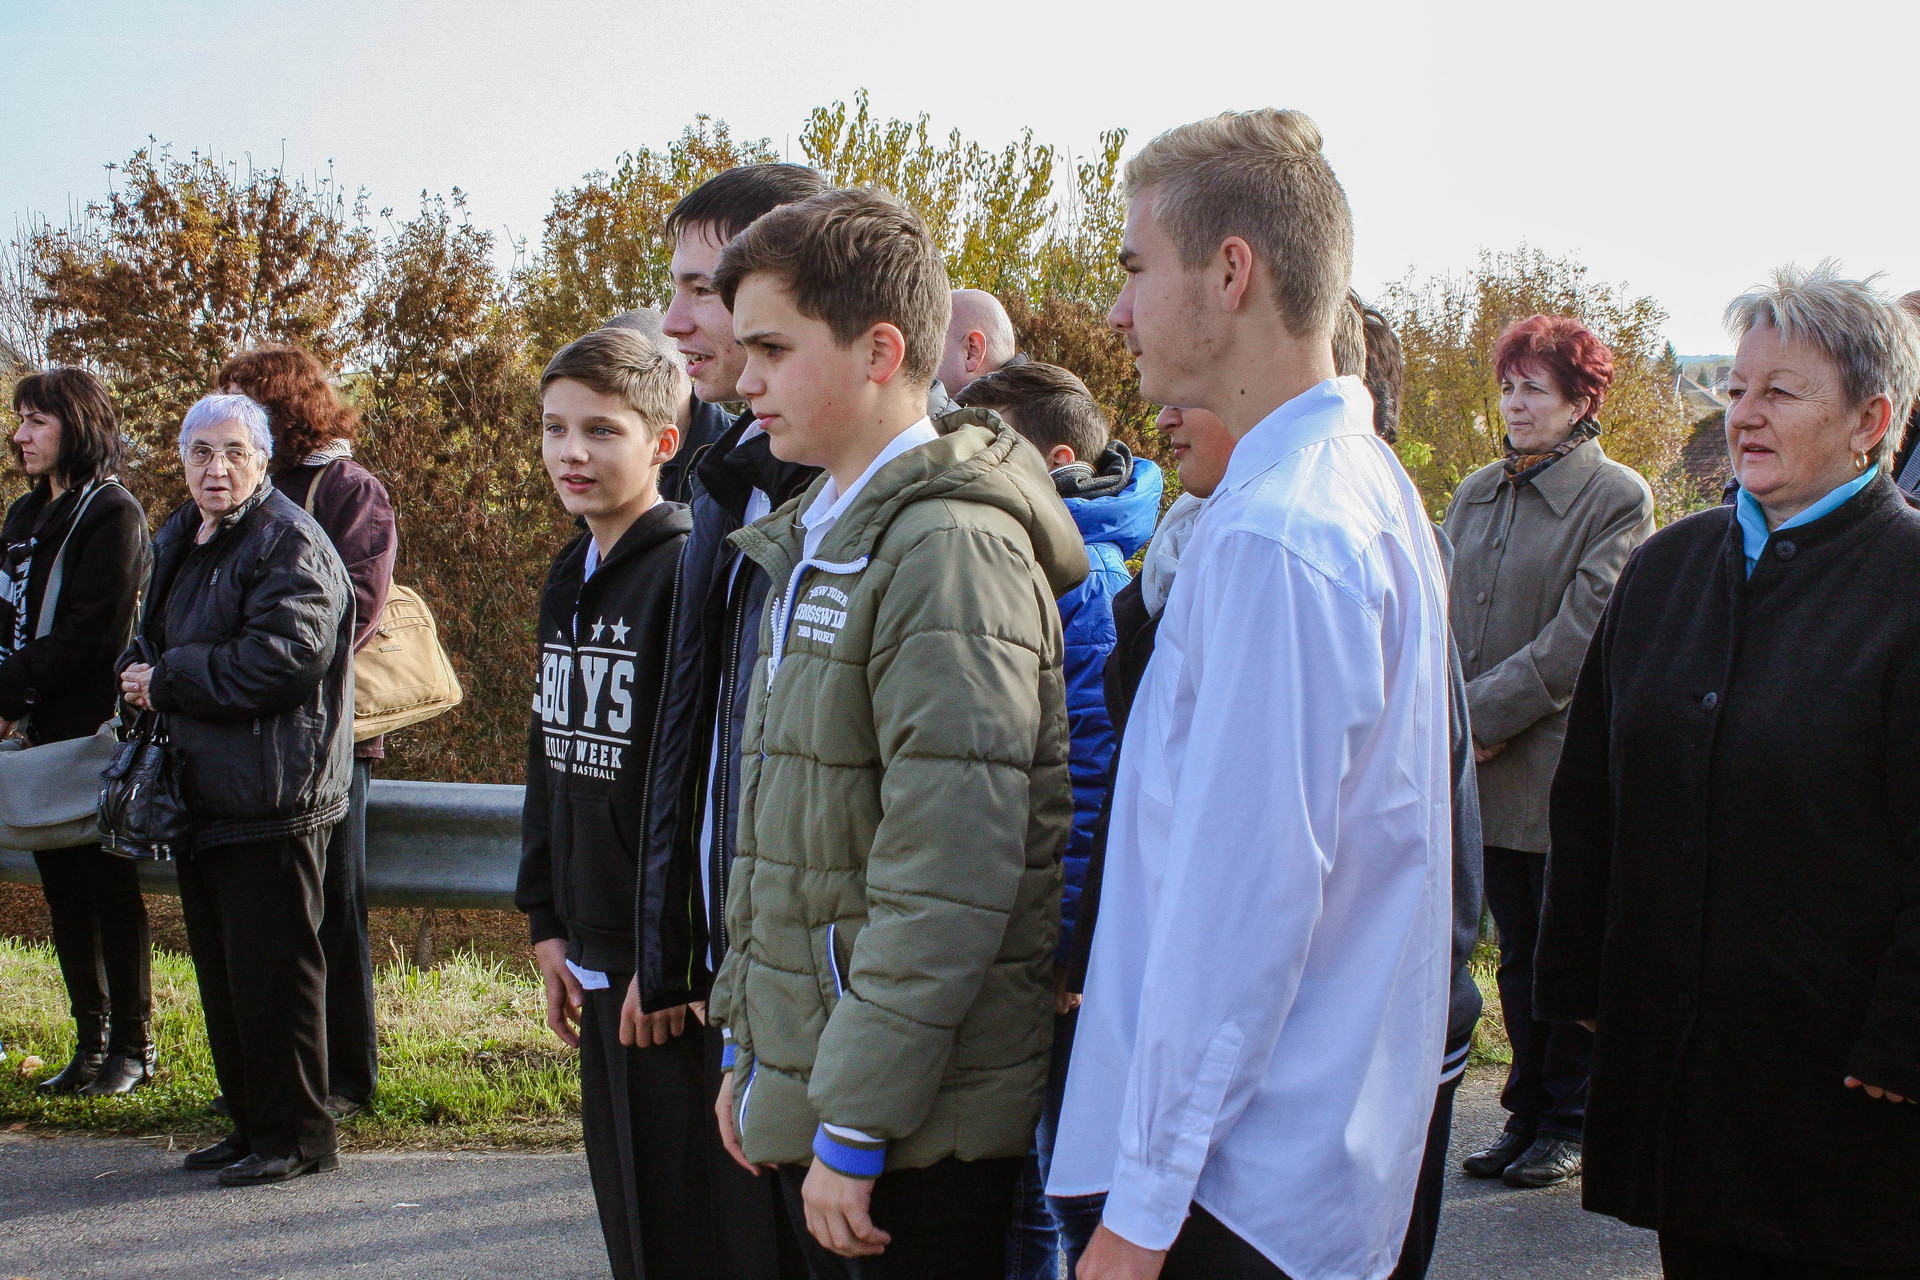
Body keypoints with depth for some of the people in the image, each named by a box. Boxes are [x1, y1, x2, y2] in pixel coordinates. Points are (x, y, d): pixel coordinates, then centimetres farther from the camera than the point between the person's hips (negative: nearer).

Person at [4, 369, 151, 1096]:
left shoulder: (112, 514, -9)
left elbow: (89, 637, -15)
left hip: (95, 731, -7)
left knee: (109, 888, -2)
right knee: (63, 891, 9)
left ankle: (133, 1048, 6)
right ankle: (91, 1042, 17)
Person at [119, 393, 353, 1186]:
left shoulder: (292, 547, -13)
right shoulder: (179, 542, 16)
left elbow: (279, 661, -23)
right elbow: (154, 644, 27)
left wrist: (166, 682, -14)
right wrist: (136, 673, 3)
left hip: (268, 802, -9)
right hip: (198, 793, 9)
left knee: (270, 972, -4)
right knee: (220, 972, 14)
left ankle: (295, 1136, 6)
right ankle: (251, 1125, 24)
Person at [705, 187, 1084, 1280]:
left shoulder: (950, 548, -16)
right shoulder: (812, 543, 15)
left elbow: (947, 881, -21)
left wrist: (856, 1126, -20)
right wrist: (751, 1050, 17)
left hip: (922, 1124, -9)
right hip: (811, 1086, 9)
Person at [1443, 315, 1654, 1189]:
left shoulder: (1617, 498, -7)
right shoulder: (1476, 494, 12)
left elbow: (1580, 635, -13)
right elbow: (1443, 617, 11)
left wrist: (1484, 715, -14)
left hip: (1565, 760, -5)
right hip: (1488, 764, 6)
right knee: (1518, 950, 13)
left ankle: (1570, 1123, 14)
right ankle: (1528, 1116, 22)